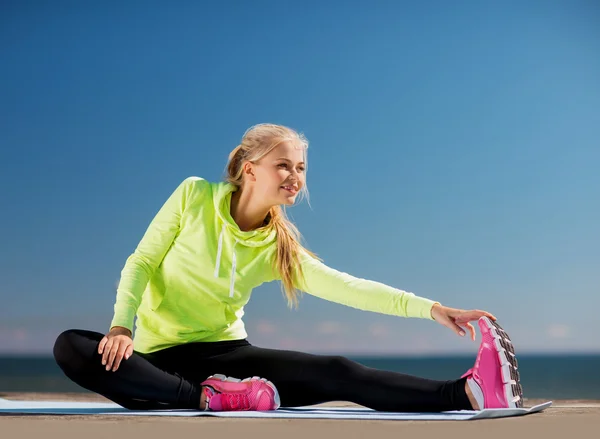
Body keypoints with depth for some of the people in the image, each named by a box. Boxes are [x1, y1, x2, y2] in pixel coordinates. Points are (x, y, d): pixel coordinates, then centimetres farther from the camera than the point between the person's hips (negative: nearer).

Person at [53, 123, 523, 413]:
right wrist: (122, 325, -21)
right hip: (159, 356, -1)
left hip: (226, 354, 2)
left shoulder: (279, 248, 2)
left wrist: (430, 308, -18)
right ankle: (208, 398, -39)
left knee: (336, 374, -23)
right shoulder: (194, 196, -4)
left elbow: (348, 287, -7)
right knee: (70, 347, -33)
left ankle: (467, 392, -35)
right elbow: (140, 263, -3)